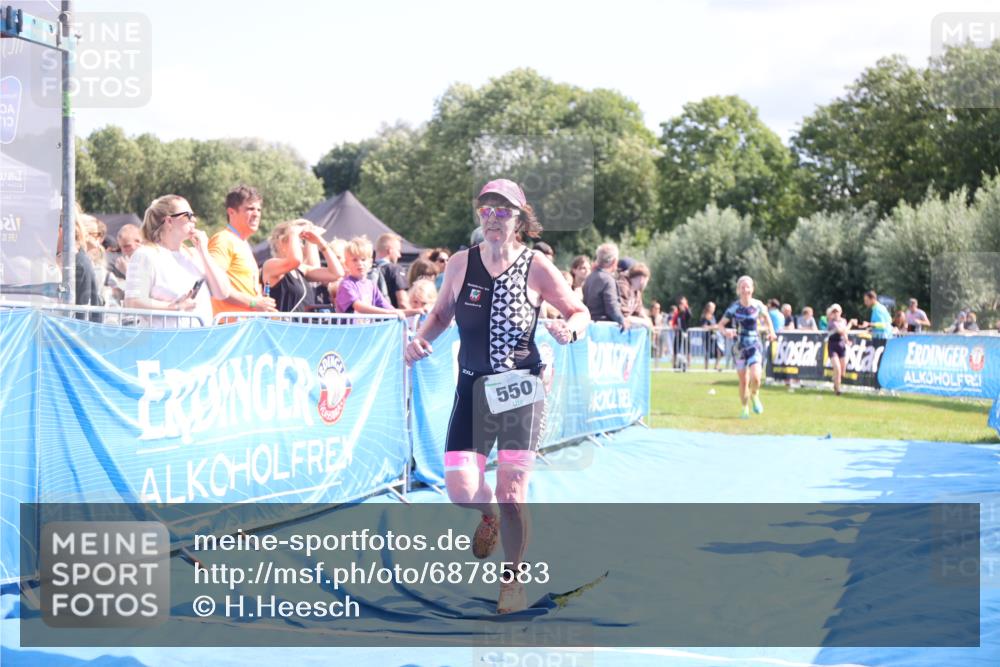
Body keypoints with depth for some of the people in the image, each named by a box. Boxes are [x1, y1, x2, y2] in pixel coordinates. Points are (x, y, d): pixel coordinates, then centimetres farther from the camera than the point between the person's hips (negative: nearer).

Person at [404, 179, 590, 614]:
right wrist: (421, 339, -4)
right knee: (461, 489, -8)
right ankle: (489, 516, 30)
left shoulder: (536, 267, -6)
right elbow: (441, 313, 15)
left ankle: (512, 578, 16)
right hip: (473, 387, 2)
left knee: (511, 492, -6)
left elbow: (580, 312, 5)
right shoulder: (460, 264, 1)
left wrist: (568, 329, -18)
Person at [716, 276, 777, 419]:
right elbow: (720, 325, -3)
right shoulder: (734, 308, -8)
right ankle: (745, 408, 24)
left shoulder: (758, 305, -5)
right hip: (740, 346, 0)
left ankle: (755, 396, 12)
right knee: (743, 381, 5)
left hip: (755, 345, 0)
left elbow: (766, 316, 15)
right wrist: (726, 332, -25)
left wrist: (771, 331, 0)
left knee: (755, 377, -19)